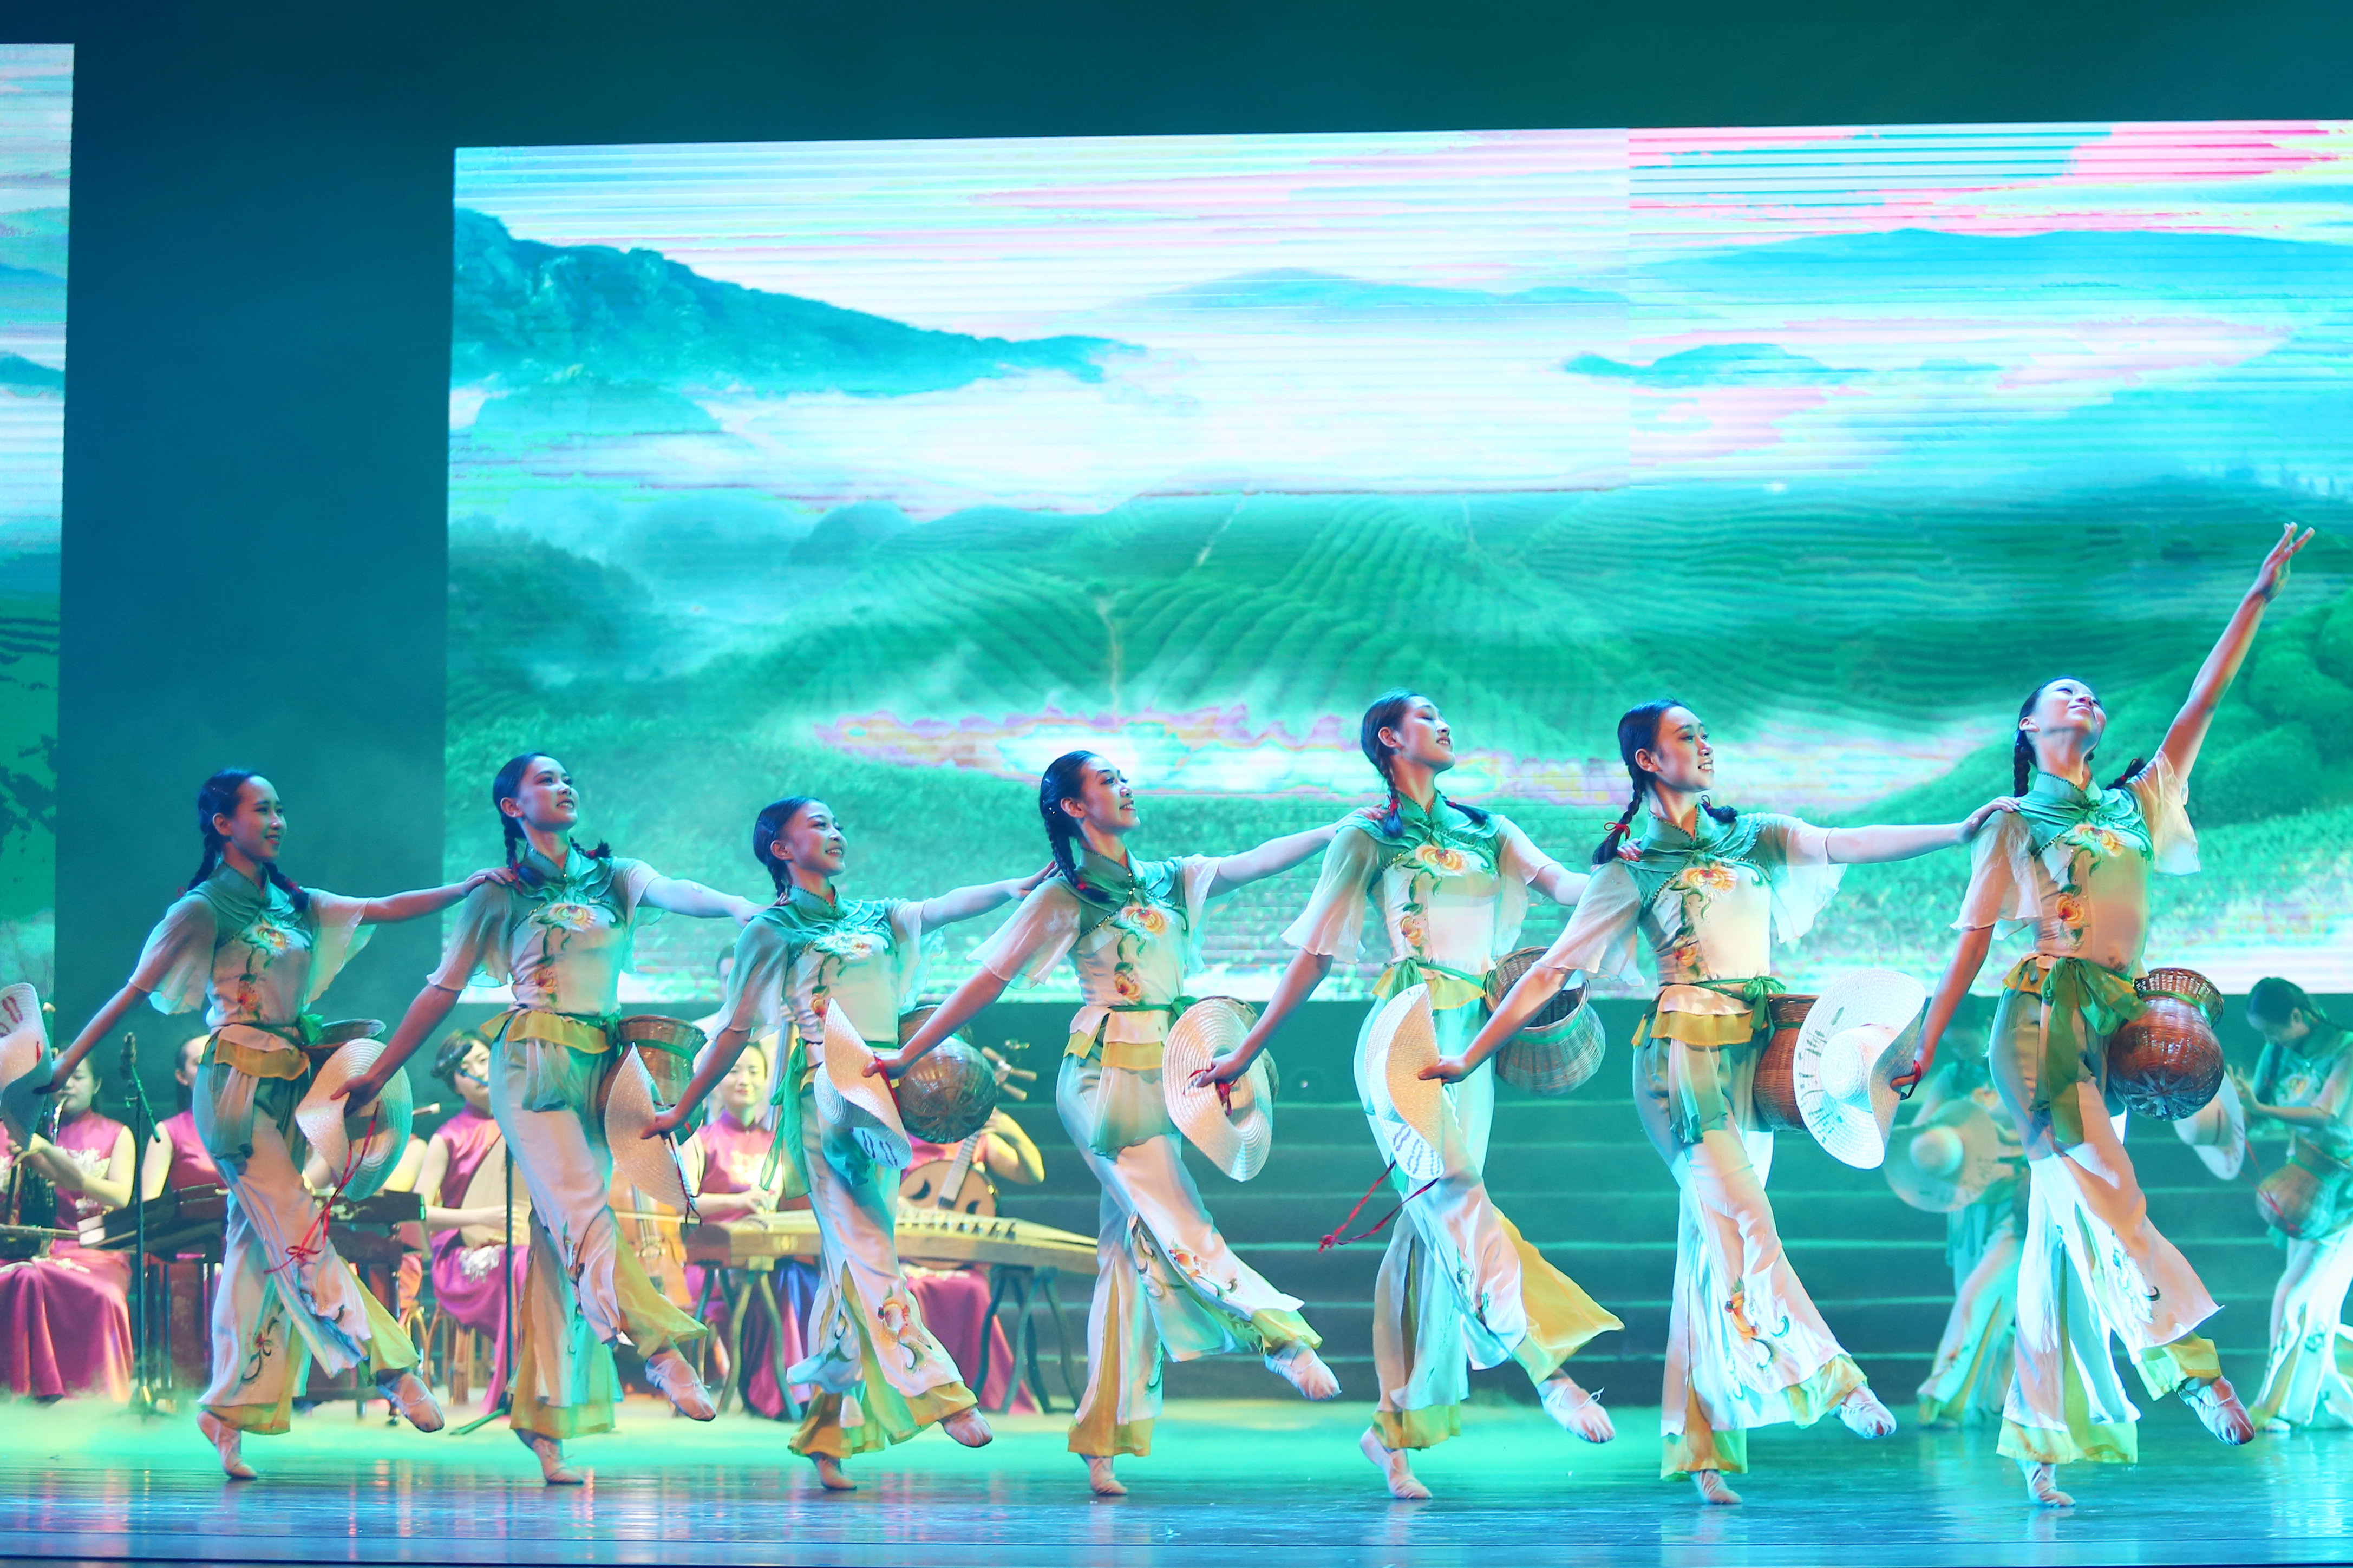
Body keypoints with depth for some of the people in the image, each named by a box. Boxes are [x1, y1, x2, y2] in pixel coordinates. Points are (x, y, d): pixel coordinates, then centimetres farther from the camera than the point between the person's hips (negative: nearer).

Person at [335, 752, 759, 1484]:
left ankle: (546, 1424, -1)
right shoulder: (498, 896, 9)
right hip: (531, 1064, -3)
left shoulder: (616, 878, 15)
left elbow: (676, 891, -5)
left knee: (562, 1241, 0)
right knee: (582, 1210, -21)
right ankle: (663, 1349, -33)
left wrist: (742, 906, -26)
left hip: (598, 1066, 3)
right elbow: (443, 990, 13)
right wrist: (379, 1072, 13)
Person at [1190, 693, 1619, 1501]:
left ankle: (1394, 1427, 4)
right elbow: (1315, 954, 10)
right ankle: (1549, 1366, -34)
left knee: (1432, 1226, 2)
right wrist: (1246, 1052, 8)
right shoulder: (1367, 836, 8)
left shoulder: (1486, 830, 22)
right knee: (1456, 1194, -21)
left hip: (1470, 1040, 5)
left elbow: (1560, 883, 6)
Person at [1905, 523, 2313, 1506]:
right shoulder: (2013, 828, 9)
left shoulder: (2139, 807, 21)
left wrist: (2260, 597, 14)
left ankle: (2040, 1442, 2)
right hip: (2041, 1018, -5)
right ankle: (2189, 1364, -26)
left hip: (2111, 1025, 5)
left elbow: (2203, 699, 17)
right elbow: (1971, 942, 7)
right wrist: (1924, 1051, 3)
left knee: (2062, 1225, 3)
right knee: (2103, 1194, -18)